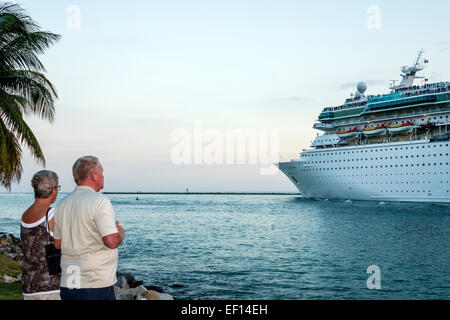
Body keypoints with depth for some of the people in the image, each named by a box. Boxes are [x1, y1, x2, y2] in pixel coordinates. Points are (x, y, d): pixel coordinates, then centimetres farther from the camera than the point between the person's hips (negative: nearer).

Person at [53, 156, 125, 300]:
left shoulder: (62, 204, 10)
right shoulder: (99, 201, -13)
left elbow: (57, 243, 16)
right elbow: (112, 241, -21)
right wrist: (121, 233, 0)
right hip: (96, 285, -7)